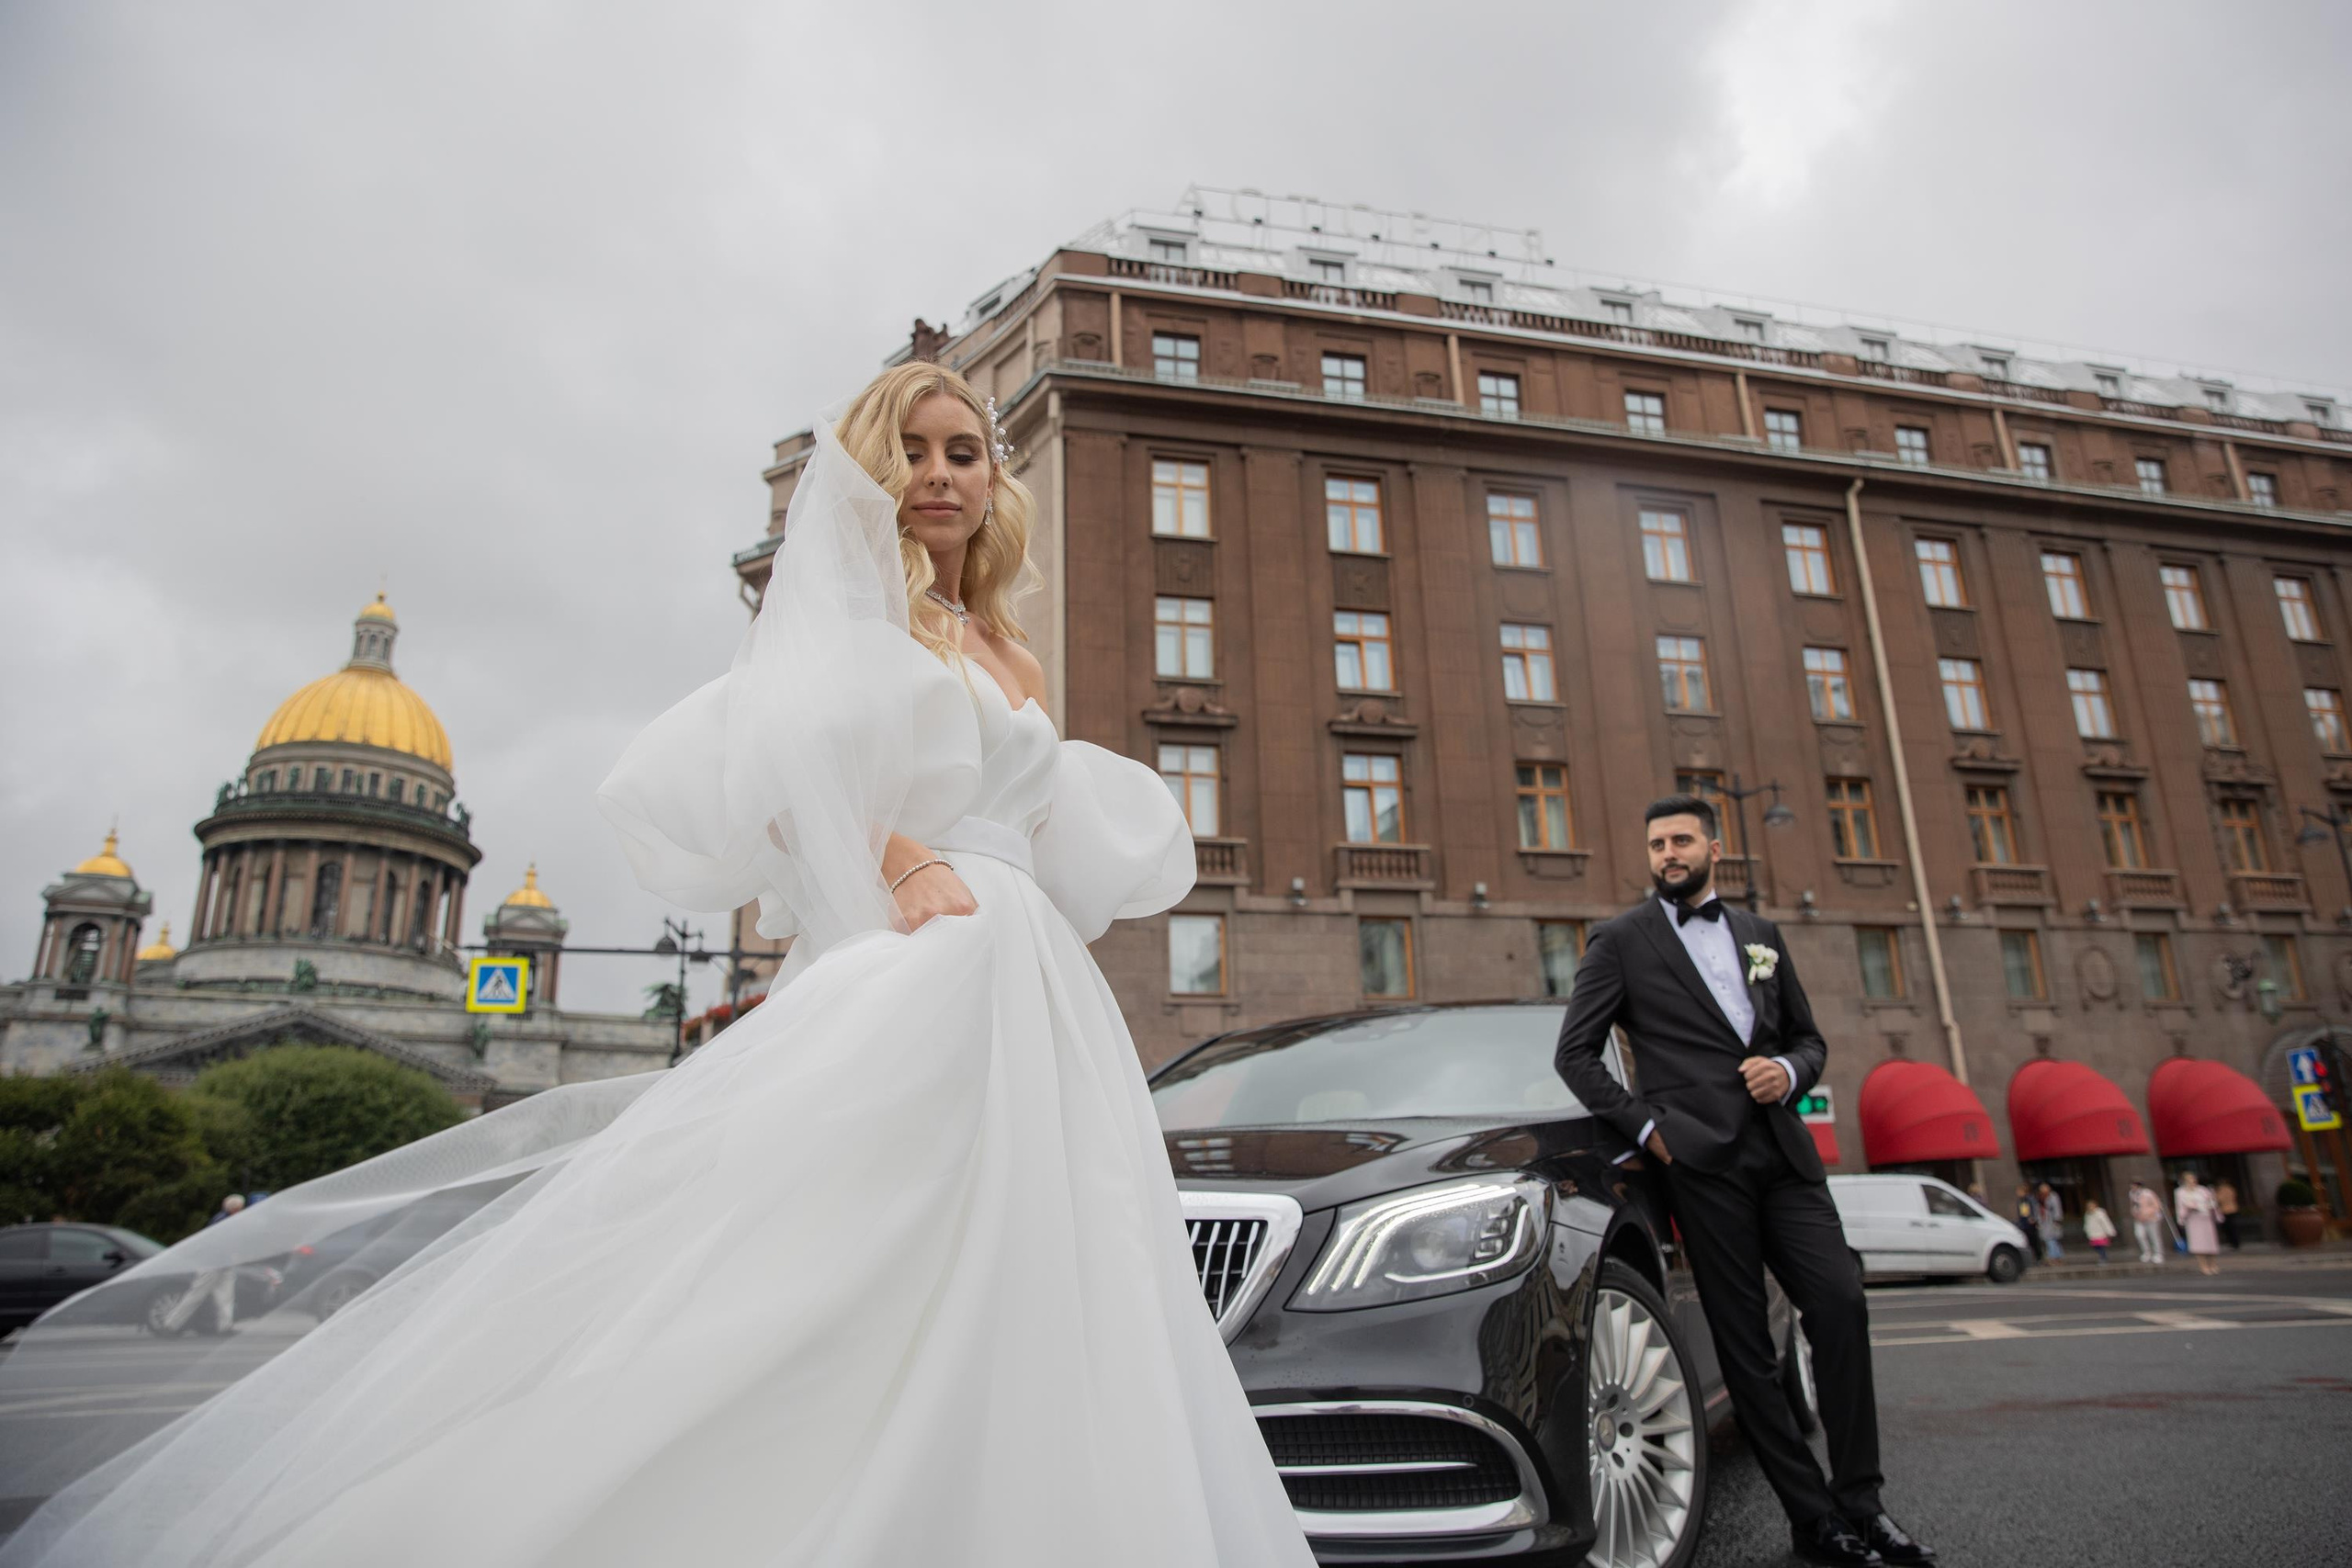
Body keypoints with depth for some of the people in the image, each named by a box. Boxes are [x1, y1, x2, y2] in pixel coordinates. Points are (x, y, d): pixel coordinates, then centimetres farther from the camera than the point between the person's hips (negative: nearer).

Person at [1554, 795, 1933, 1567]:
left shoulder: (1760, 934, 19)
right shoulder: (1620, 941, 4)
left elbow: (1809, 1038, 22)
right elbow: (1575, 1052, 2)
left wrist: (1787, 1070, -1)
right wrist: (1645, 1125, -7)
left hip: (1782, 1150, 4)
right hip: (1700, 1157, -4)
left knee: (1841, 1304, -6)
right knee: (1745, 1343, 0)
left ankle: (1860, 1502, 8)